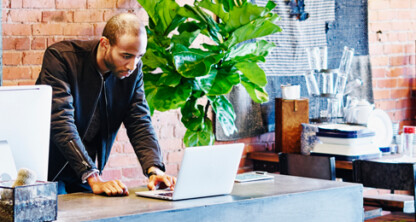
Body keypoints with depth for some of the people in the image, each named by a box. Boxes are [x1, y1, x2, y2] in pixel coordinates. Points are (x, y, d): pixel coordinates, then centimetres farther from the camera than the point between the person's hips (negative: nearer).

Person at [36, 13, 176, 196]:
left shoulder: (132, 70, -4)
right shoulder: (60, 56, -20)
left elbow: (140, 122, -4)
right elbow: (61, 123, -29)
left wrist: (154, 169, -24)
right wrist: (93, 180, -37)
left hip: (87, 172, 4)